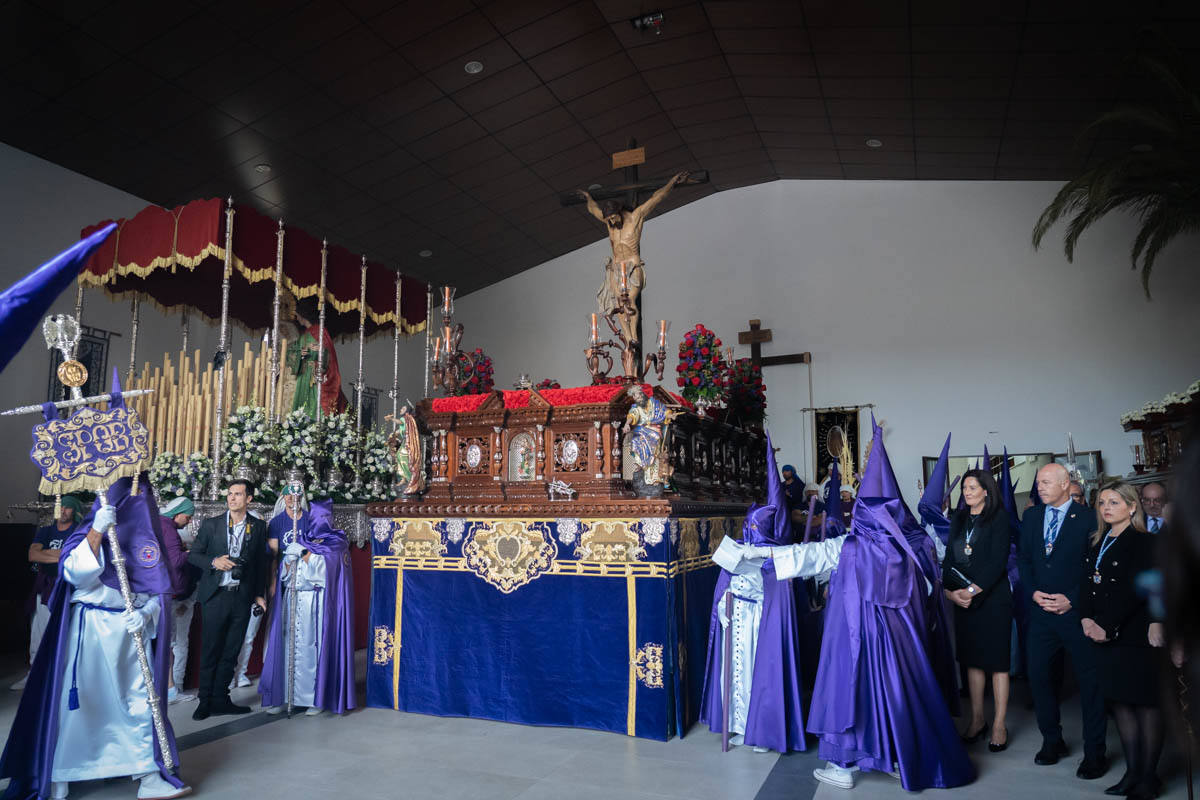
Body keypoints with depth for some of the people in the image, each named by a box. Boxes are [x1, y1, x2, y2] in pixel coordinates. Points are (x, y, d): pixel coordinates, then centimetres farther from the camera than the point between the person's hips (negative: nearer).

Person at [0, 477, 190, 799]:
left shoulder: (149, 537, 6)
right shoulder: (90, 530, -1)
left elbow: (160, 592, 6)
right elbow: (75, 573, -17)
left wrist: (145, 613, -13)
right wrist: (97, 531, -26)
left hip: (132, 631, 2)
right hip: (88, 627, -2)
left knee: (140, 703, 5)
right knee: (72, 701, 2)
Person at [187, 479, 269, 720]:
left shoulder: (258, 527, 5)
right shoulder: (211, 524, 3)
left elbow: (261, 562, 10)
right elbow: (193, 554, 5)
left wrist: (259, 594, 8)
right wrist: (213, 562, -13)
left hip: (242, 597, 2)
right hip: (215, 595, -1)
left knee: (231, 651, 8)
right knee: (210, 650, 2)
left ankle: (220, 699, 18)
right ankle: (205, 700, 15)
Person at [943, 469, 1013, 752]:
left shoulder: (998, 519, -5)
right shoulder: (959, 520, 12)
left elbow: (997, 562, -12)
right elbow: (949, 559, 9)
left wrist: (973, 591, -16)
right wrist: (951, 591, -5)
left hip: (992, 597, -5)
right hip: (962, 599, 5)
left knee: (997, 660, 0)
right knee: (971, 658, 9)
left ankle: (999, 725, 8)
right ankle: (976, 720, 19)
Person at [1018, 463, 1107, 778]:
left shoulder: (1088, 519, -6)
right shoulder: (1031, 516, 9)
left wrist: (1071, 599, -13)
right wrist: (1034, 593, -3)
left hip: (1078, 611, -4)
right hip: (1041, 611, 5)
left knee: (1090, 682, 5)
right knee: (1038, 676, 8)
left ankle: (1094, 753, 17)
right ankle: (1052, 741, 24)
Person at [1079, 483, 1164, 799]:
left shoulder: (1143, 542, -7)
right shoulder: (1098, 542, 13)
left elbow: (1134, 590, -15)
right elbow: (1087, 583, 9)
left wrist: (1106, 626, -15)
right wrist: (1087, 619, -5)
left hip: (1133, 634, -6)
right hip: (1103, 635, 7)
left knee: (1145, 703, 2)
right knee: (1119, 702, 10)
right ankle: (1132, 772, 19)